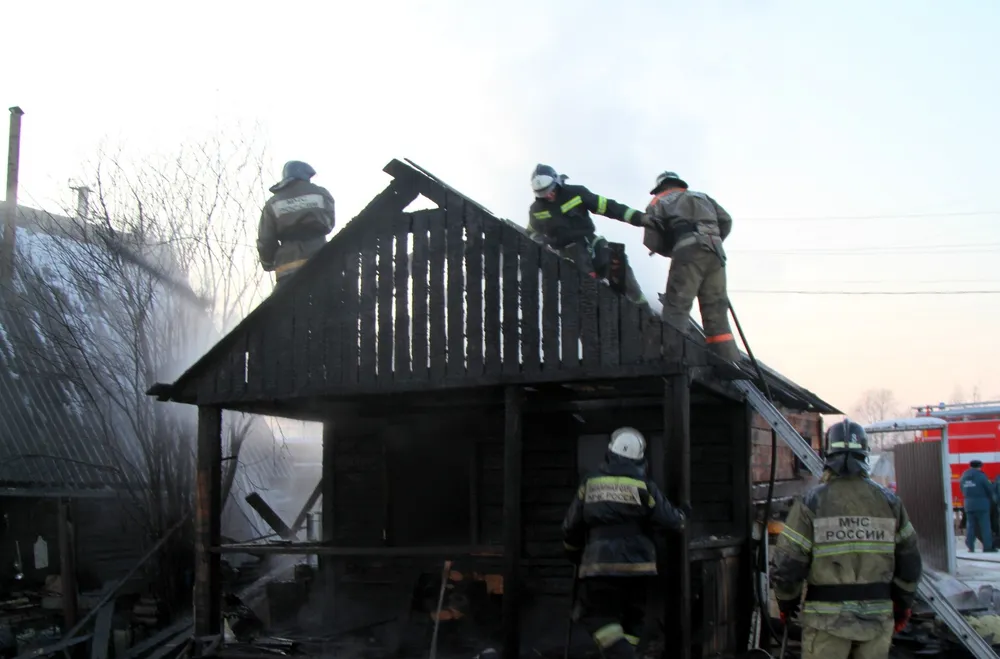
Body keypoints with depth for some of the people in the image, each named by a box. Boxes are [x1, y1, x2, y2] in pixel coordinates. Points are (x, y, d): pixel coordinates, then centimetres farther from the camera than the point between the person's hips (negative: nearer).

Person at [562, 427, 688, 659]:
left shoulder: (590, 484, 2)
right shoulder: (644, 486, -4)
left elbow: (571, 527, 8)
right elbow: (668, 520, -3)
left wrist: (575, 555, 26)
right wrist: (682, 516, 20)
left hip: (600, 564, -1)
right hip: (636, 563, 1)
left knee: (598, 615, 2)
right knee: (632, 618, 16)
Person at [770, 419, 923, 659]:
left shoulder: (811, 503, -9)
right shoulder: (889, 502, 2)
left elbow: (786, 566, -10)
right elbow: (910, 564, 9)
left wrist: (787, 603, 8)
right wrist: (903, 605, 23)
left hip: (827, 617, -3)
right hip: (878, 616, 3)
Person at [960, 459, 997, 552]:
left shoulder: (964, 477, 9)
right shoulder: (981, 476, -10)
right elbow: (990, 489, -4)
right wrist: (994, 499, 13)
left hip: (969, 505, 5)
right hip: (982, 504, -5)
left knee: (971, 526, 7)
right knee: (985, 526, -1)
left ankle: (970, 546, 4)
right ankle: (987, 547, -2)